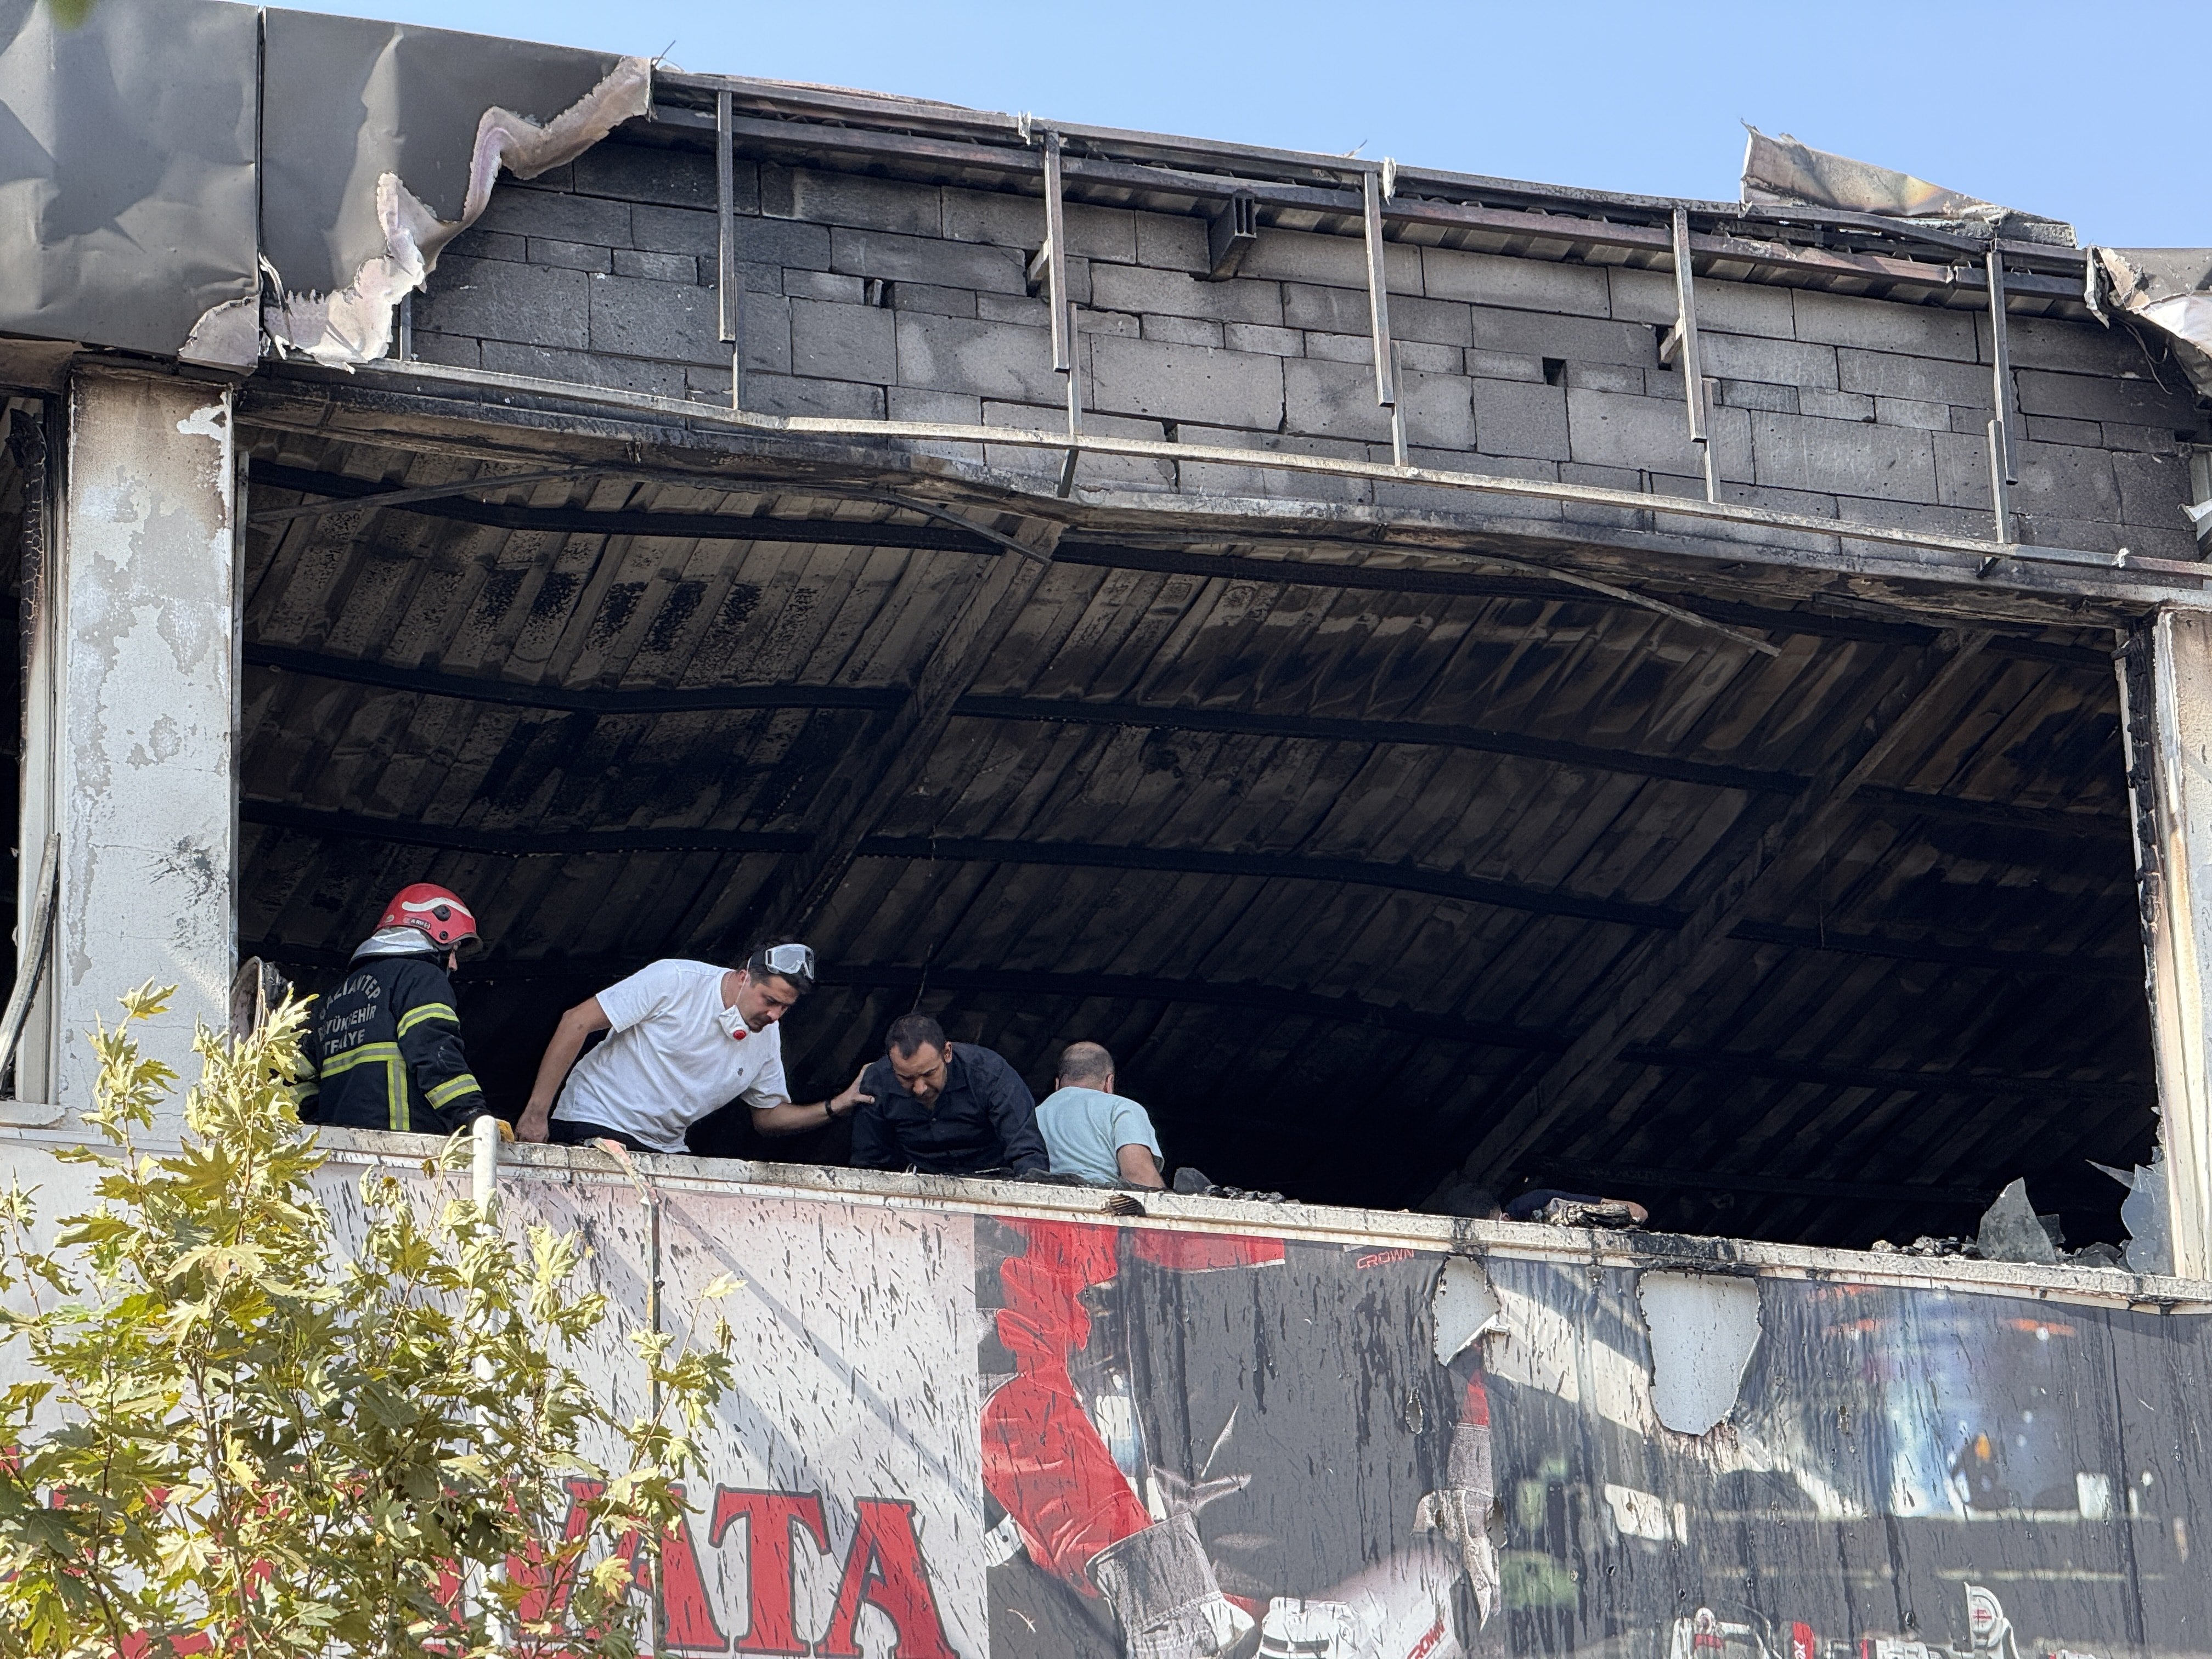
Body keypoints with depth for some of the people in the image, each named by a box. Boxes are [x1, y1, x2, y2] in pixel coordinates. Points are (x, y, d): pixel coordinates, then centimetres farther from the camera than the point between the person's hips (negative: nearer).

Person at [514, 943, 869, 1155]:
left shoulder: (767, 1037, 4)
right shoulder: (673, 981, -15)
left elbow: (769, 1115, 16)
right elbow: (577, 1022, -14)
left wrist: (836, 1107, -3)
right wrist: (537, 1111, -17)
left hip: (665, 1151, 6)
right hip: (595, 1126, -6)